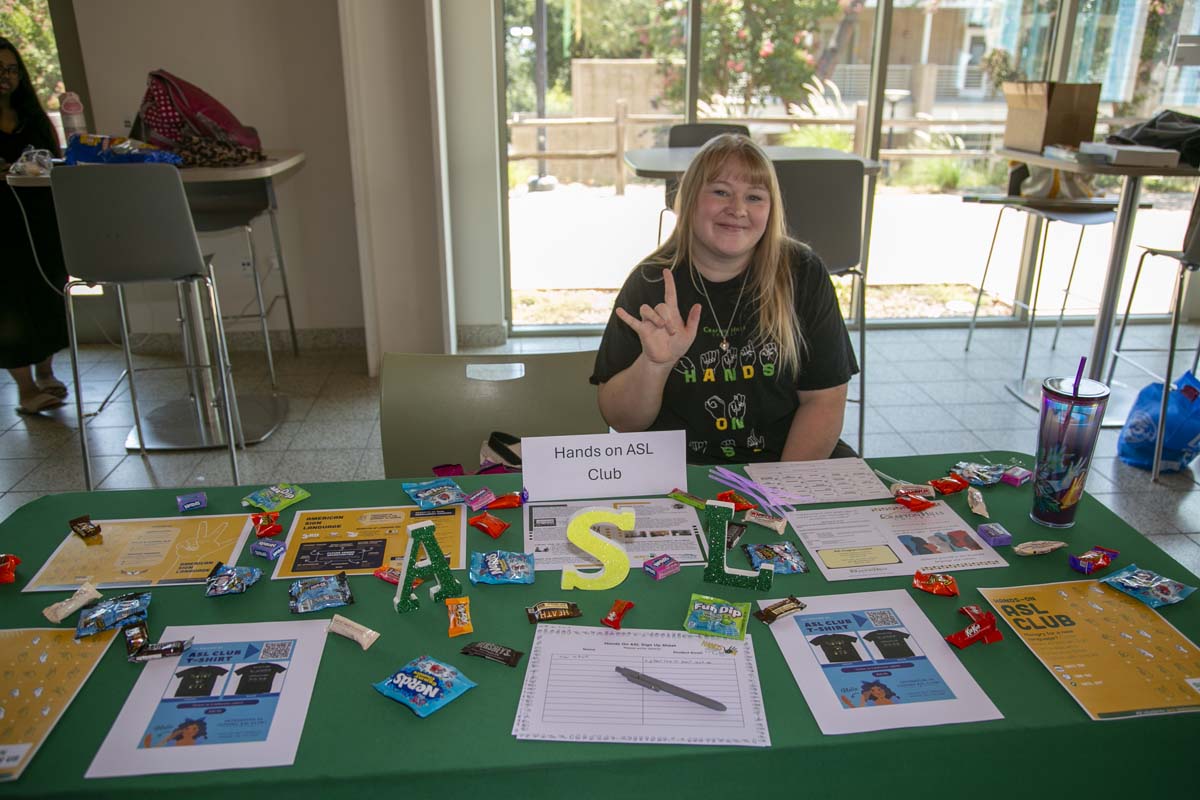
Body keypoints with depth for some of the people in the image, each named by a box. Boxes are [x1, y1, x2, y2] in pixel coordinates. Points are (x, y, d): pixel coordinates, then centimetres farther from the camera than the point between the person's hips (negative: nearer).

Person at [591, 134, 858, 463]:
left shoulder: (802, 275, -2)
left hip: (792, 464, 2)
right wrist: (654, 363, -22)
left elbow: (824, 400, -2)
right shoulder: (649, 282, -5)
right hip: (677, 470, -1)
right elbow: (621, 420, -4)